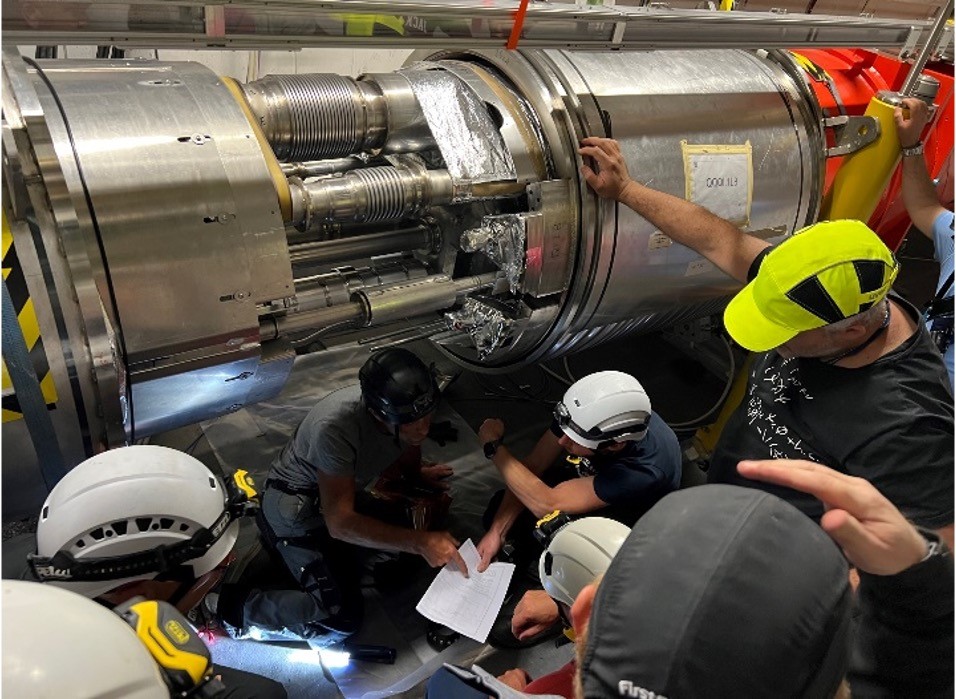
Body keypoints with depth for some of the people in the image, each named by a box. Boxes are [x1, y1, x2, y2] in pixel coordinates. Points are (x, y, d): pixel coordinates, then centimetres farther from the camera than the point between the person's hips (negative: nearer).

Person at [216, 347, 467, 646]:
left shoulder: (408, 410, -19)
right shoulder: (336, 426, -39)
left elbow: (409, 466, 4)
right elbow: (340, 522, -34)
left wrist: (422, 496, -12)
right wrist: (420, 542, -37)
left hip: (348, 489, 7)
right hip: (295, 506, -7)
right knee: (342, 619, -15)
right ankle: (233, 604, 3)